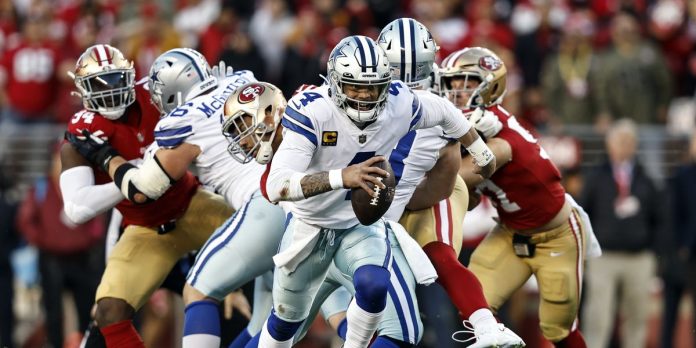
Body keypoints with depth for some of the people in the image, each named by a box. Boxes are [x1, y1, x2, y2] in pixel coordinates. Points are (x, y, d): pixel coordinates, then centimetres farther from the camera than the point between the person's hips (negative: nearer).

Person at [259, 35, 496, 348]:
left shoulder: (399, 106, -21)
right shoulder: (312, 112, -32)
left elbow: (444, 112, 4)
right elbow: (276, 186, -43)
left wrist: (482, 155, 19)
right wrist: (341, 178, -57)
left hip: (363, 225, 1)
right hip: (309, 226, -1)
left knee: (373, 286, -30)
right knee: (287, 318, 17)